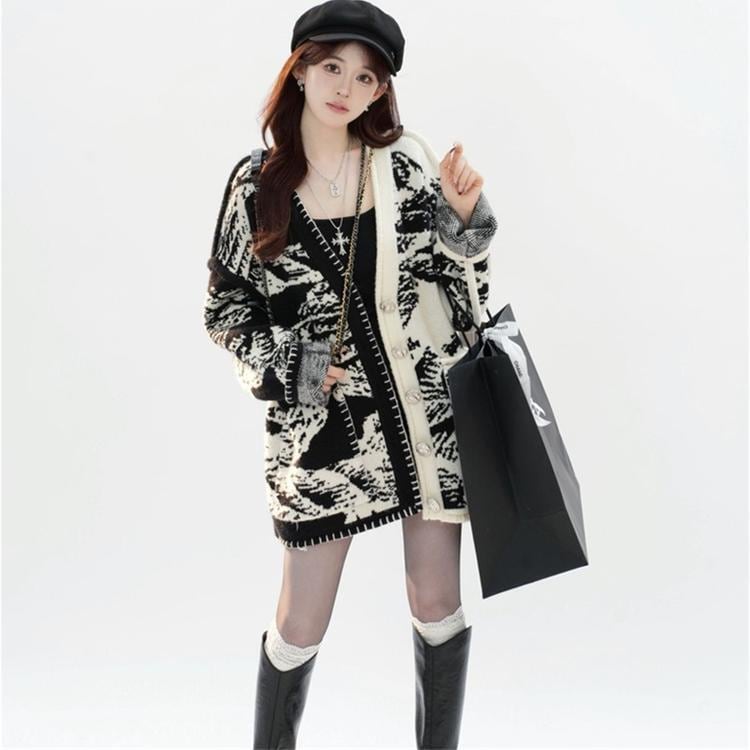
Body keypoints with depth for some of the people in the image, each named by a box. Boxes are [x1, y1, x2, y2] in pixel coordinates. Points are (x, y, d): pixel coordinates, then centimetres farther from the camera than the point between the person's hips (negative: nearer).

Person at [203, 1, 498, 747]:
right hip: (321, 423, -1)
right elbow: (225, 308, 6)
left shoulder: (406, 162, 0)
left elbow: (465, 288, 3)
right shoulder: (256, 183, 0)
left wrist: (465, 222, -16)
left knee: (439, 607, 10)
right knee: (302, 623, 6)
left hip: (429, 412, 1)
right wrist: (284, 366, -8)